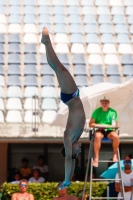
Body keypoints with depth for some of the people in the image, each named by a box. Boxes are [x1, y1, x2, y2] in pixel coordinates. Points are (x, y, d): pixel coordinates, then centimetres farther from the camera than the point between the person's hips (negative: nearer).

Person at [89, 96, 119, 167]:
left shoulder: (113, 112, 5)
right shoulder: (97, 111, 2)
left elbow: (116, 125, 6)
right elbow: (90, 124, 0)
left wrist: (106, 126, -10)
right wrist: (100, 125, -11)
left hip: (109, 130, 1)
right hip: (100, 130, -1)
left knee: (116, 136, -34)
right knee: (97, 136, -38)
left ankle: (115, 155, -13)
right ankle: (96, 158, -33)